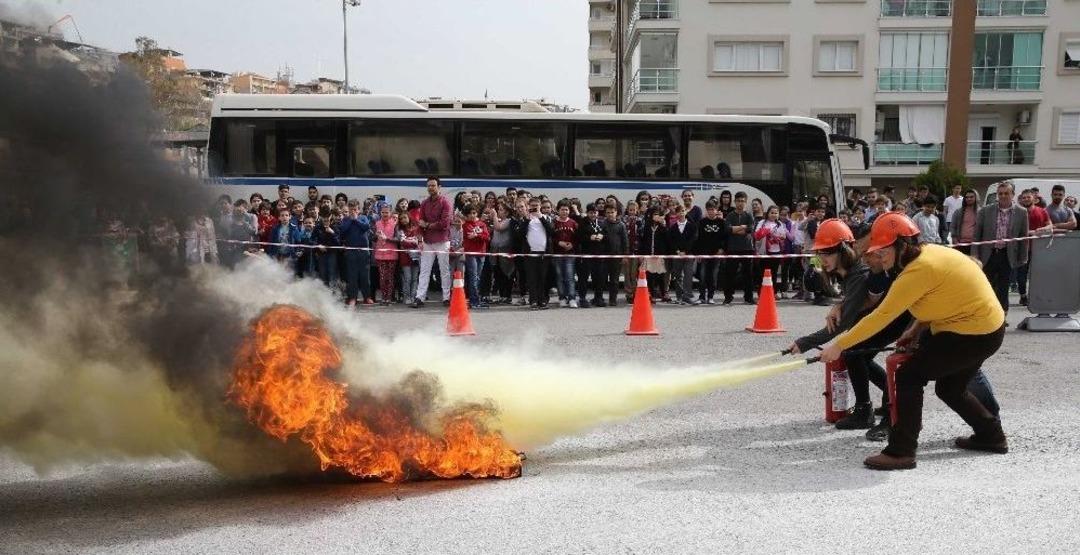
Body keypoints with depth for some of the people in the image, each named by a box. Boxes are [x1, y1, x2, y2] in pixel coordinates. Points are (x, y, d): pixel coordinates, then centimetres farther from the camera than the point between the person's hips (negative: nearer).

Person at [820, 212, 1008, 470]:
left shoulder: (919, 270, -24)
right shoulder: (928, 251, 3)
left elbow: (881, 317, -24)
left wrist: (839, 345, -20)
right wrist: (916, 330, 5)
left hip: (974, 334, -10)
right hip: (988, 327, 10)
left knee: (909, 377, -10)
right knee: (950, 387, 24)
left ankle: (901, 451, -7)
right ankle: (991, 435, 38)